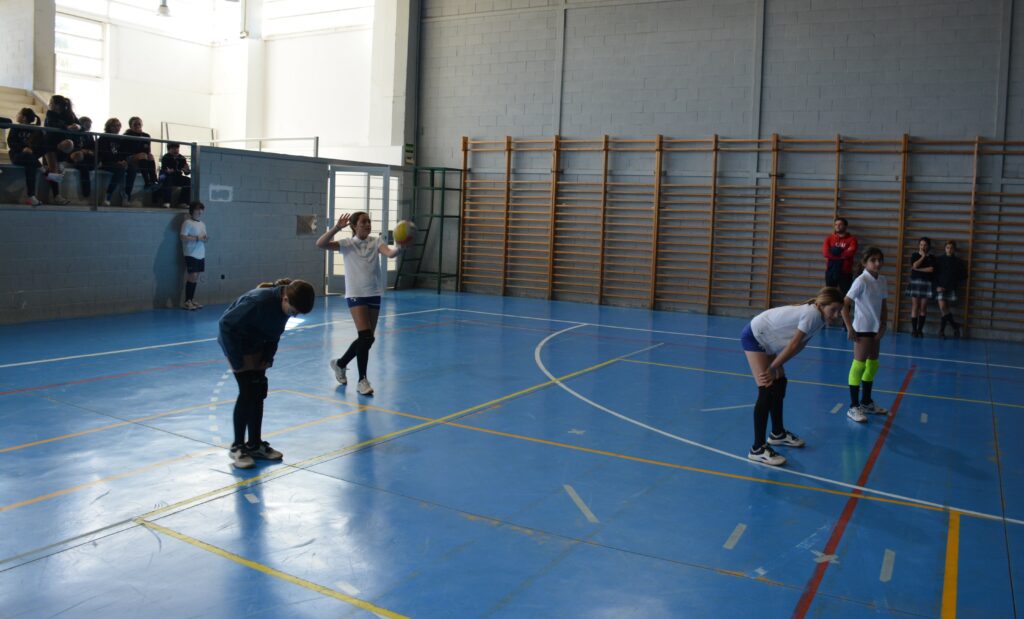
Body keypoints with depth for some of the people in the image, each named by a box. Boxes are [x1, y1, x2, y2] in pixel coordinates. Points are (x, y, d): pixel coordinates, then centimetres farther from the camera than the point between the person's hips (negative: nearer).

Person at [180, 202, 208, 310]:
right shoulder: (187, 223, -8)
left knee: (196, 278, 8)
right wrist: (197, 238, -19)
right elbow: (183, 237, -16)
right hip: (191, 255, -7)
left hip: (200, 255, 7)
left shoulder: (202, 224, 16)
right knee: (192, 277, -9)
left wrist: (205, 239, -2)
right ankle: (187, 302, -3)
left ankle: (192, 300, 14)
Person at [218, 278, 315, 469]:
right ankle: (237, 447, 3)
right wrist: (237, 361, -25)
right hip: (237, 344, -7)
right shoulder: (259, 301, -34)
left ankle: (255, 445, 16)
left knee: (259, 393, 6)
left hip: (257, 346, 7)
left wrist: (268, 358, -4)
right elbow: (226, 323, -29)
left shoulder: (285, 305, -11)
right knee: (248, 393, -10)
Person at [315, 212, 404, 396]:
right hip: (355, 295, -4)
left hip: (374, 294, 4)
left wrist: (400, 246, -36)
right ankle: (362, 381, -2)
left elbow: (390, 253, -15)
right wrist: (337, 227, -24)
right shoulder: (347, 244, -2)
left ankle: (340, 364, 34)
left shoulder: (376, 241, 4)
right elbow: (320, 244, -14)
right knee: (366, 337, -14)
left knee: (367, 338, 10)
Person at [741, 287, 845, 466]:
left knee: (779, 384, 18)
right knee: (767, 390, -14)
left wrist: (774, 368, -8)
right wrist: (772, 368, -14)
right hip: (753, 337, -10)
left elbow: (798, 347, -1)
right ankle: (757, 449, -12)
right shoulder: (813, 314, -26)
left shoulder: (819, 317, 2)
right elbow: (792, 346, -22)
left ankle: (777, 434, 36)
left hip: (765, 340, 10)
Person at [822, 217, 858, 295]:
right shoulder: (829, 238, 9)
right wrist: (842, 254, -9)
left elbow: (850, 252, -15)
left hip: (845, 272, -2)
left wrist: (835, 251, -7)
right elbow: (825, 252, -7)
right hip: (830, 271, 2)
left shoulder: (851, 239, 3)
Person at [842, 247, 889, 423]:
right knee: (859, 365, -5)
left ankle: (866, 402, 29)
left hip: (876, 329, 8)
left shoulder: (882, 280, 5)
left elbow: (883, 306, 12)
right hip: (862, 329, -8)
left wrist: (883, 326, 2)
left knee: (872, 365, 15)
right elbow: (845, 305, -18)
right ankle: (854, 407, 0)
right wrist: (850, 328, -20)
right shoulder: (861, 281, -16)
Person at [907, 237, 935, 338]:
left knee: (923, 308, 0)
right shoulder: (914, 255, 7)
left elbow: (931, 269, -7)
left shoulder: (931, 257, 7)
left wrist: (918, 269, -9)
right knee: (915, 307, -4)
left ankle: (920, 330, 5)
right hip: (915, 282, -1)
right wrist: (923, 256, -5)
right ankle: (914, 330, -3)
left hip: (926, 283, 1)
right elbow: (914, 266, -11)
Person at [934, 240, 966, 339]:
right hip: (940, 287, 0)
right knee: (942, 307, -14)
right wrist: (937, 286, -6)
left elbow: (961, 276, 8)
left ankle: (941, 330, 8)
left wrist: (954, 285, -3)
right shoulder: (939, 259, 3)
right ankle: (954, 325, 2)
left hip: (951, 288, 0)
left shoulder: (958, 262, 4)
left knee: (945, 309, -2)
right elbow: (935, 274, 3)